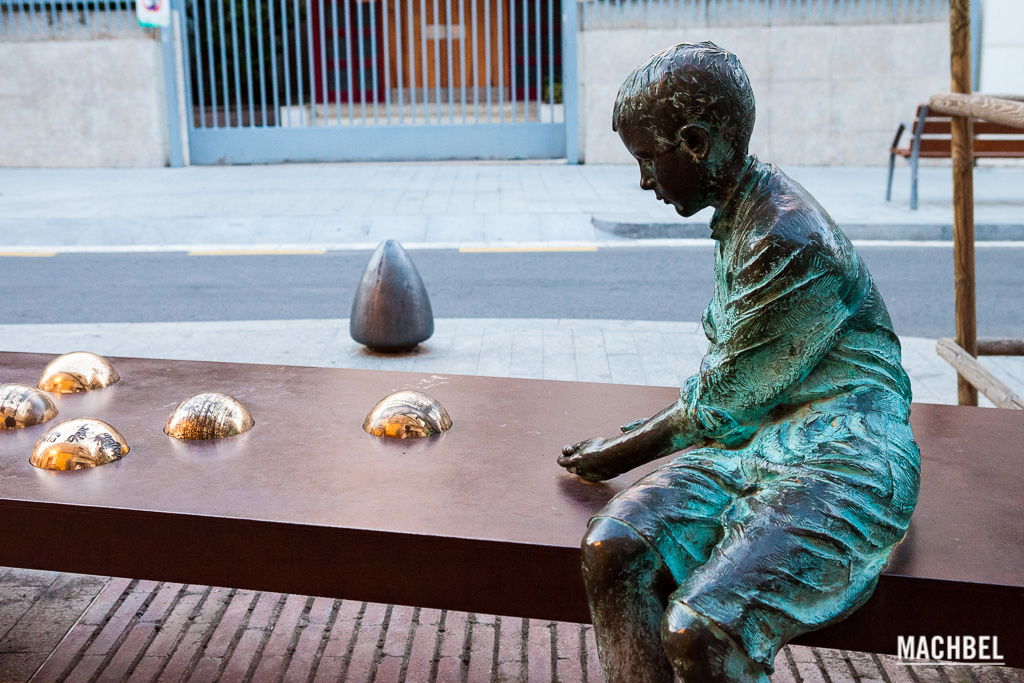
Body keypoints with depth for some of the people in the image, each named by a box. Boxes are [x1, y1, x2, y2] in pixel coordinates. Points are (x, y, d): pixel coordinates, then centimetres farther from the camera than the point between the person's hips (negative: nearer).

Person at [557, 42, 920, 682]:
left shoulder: (789, 242, -18)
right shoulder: (742, 212, 12)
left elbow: (719, 405, -11)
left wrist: (621, 452, 2)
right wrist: (632, 439, 14)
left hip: (840, 459, -8)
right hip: (756, 440, 8)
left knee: (699, 630, -28)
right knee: (614, 546, -19)